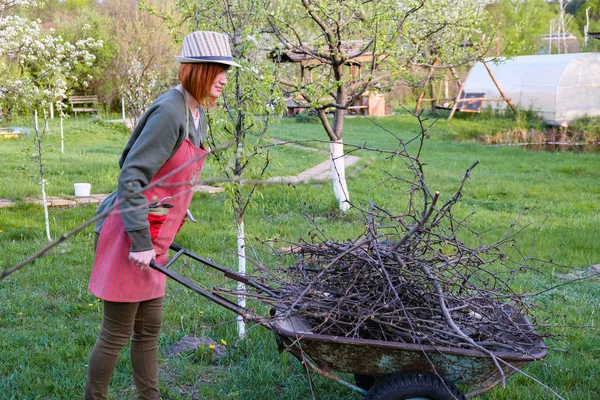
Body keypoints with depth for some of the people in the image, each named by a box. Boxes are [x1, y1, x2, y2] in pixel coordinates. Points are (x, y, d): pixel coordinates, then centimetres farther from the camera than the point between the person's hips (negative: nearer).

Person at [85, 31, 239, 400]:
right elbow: (131, 177, -21)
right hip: (129, 233, -9)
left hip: (152, 238, 9)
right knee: (117, 335, 2)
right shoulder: (169, 112, -20)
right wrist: (140, 241, -20)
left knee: (149, 329, 17)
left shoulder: (197, 116, 9)